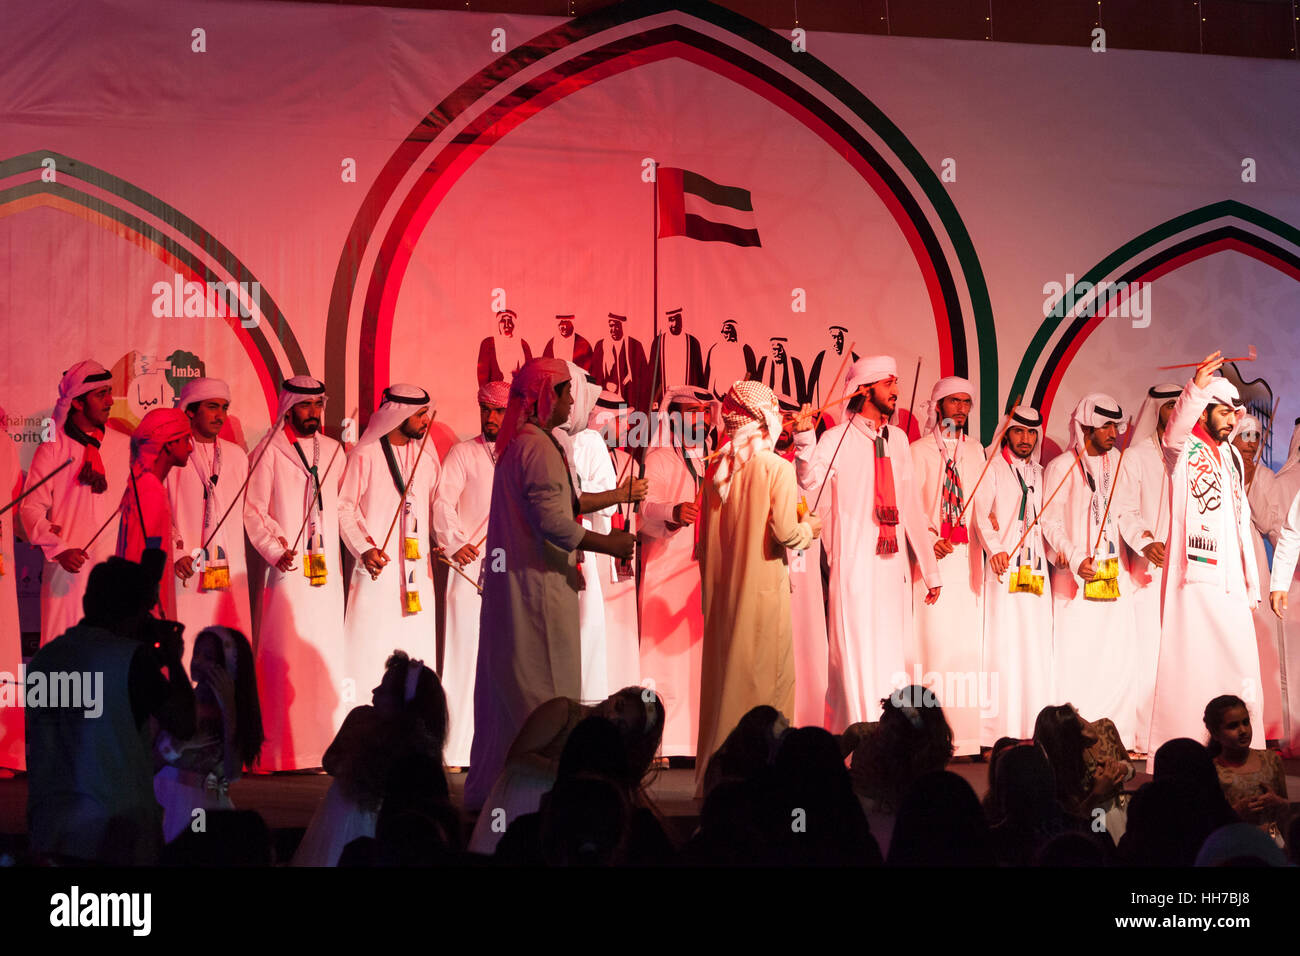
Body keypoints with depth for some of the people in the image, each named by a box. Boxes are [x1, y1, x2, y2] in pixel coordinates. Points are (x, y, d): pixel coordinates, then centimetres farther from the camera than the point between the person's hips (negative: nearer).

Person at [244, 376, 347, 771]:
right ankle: (286, 752, -6)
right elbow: (253, 510, -2)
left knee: (330, 655, 1)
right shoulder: (269, 452, 1)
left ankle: (328, 746, 5)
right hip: (287, 574, -4)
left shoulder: (333, 450, 15)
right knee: (287, 659, -8)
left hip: (327, 571, 5)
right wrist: (274, 550, -14)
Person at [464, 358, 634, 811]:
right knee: (544, 690, -5)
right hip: (539, 584, -10)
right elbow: (553, 522, -23)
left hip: (509, 582, 10)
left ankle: (488, 786, 19)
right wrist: (608, 544, -13)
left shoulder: (513, 444, 15)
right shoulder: (539, 447, -16)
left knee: (505, 688, 14)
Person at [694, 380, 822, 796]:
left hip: (722, 592, 6)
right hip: (765, 590, -5)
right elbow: (784, 533, -15)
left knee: (722, 676, 12)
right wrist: (810, 527, 6)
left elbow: (705, 541, 9)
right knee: (765, 681, 1)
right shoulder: (777, 467, -9)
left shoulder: (717, 468, 5)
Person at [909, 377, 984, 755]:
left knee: (968, 641, 2)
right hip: (933, 557, -4)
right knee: (935, 640, -9)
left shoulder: (975, 451, 15)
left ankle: (965, 732, 4)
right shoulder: (920, 451, 1)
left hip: (966, 557, 4)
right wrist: (929, 541, -18)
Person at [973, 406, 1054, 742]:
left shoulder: (1037, 471, 20)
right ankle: (1000, 731, -10)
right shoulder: (993, 469, 2)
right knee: (1004, 645, -10)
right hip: (1005, 569, -6)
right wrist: (994, 549, -24)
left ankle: (1034, 730, 4)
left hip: (1036, 569, 6)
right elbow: (980, 512, -10)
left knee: (1037, 648, 2)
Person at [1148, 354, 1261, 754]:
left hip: (1230, 583, 7)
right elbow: (1175, 431, -24)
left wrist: (1251, 582, 18)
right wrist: (1198, 387, -41)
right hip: (1194, 578, -7)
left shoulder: (1232, 457, 21)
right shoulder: (1184, 451, 1)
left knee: (1238, 667, 5)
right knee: (1190, 664, -9)